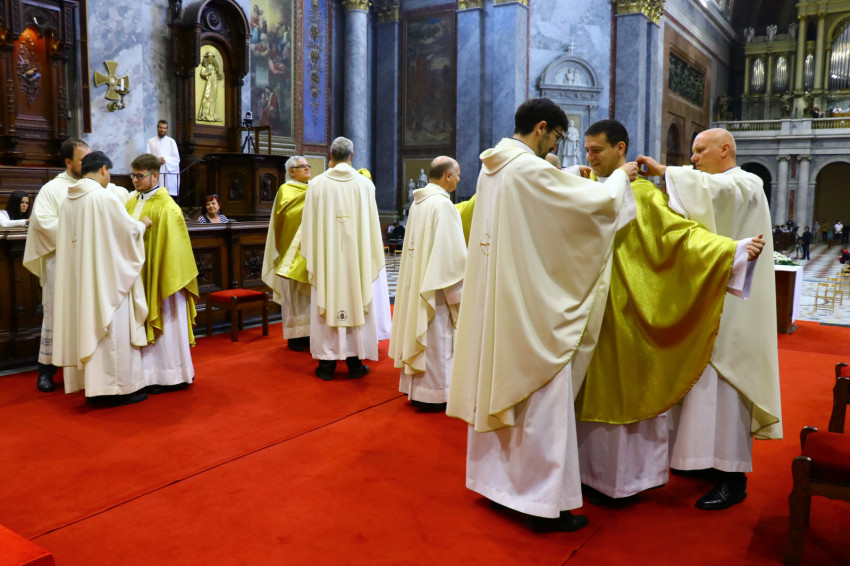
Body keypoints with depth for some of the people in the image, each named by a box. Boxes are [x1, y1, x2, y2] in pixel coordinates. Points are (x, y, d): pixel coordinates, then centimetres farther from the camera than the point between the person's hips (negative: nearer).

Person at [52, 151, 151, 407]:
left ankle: (93, 384, 20)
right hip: (106, 275, -7)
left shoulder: (70, 199, 8)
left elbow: (88, 233, 15)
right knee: (113, 329, 0)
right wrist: (142, 223, 10)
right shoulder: (105, 196, -14)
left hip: (80, 278, 8)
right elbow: (129, 230, -12)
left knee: (88, 325, 13)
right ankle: (119, 387, 7)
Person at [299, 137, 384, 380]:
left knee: (326, 304, 6)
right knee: (356, 302, 8)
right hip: (356, 256, 0)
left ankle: (327, 363, 11)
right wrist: (372, 258, 10)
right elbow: (371, 224, 1)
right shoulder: (365, 183, -2)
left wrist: (311, 256, 10)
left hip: (326, 256, 0)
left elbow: (309, 223, 0)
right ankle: (355, 362, 13)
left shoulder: (317, 183, -3)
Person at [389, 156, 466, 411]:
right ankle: (433, 394, 10)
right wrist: (458, 293, -13)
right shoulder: (442, 204, -18)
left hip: (416, 282, 9)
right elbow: (451, 253, -19)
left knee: (421, 335, 16)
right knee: (437, 338, 1)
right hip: (436, 286, -9)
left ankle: (416, 386, 26)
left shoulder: (418, 202, 9)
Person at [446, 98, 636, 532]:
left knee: (496, 388, 17)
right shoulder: (530, 169, -17)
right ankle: (544, 502, 10)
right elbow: (594, 203, -14)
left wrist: (571, 179, 23)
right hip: (531, 305, -9)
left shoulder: (491, 168, 10)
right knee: (541, 400, 0)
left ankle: (495, 481, 30)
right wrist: (620, 177, 4)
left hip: (494, 299, 9)